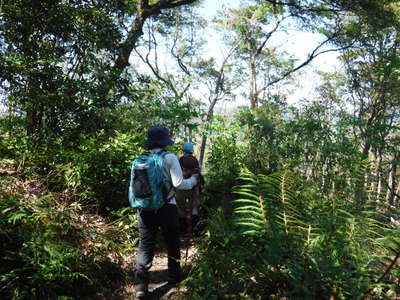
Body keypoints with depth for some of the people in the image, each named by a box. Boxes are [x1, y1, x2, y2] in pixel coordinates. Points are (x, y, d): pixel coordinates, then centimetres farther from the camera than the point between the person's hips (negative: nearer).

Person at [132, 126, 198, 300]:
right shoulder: (170, 158, -10)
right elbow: (179, 184, -13)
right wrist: (193, 180, 4)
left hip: (146, 209, 3)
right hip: (167, 208, -3)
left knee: (145, 247, 8)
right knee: (172, 244, 17)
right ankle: (174, 277, 32)